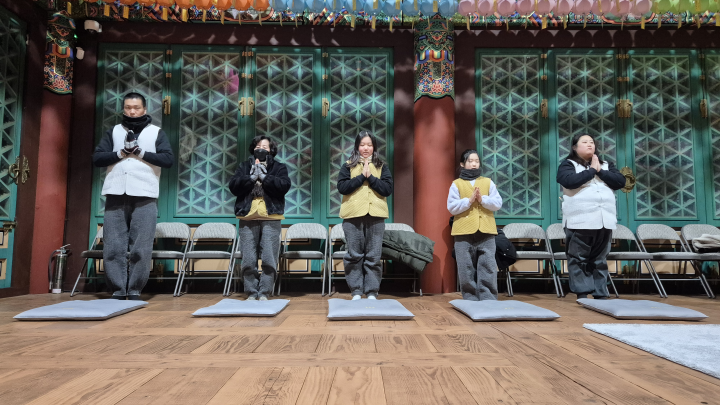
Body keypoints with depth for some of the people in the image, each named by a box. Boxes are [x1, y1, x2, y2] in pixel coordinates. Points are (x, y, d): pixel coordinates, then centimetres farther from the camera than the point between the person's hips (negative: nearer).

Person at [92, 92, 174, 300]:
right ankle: (118, 290, 8)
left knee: (141, 248, -2)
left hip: (144, 196, -2)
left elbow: (168, 159, -2)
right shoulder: (114, 131, 18)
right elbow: (97, 157, 9)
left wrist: (141, 153, -8)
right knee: (113, 247, 1)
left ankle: (135, 291, 7)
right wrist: (120, 153, -6)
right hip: (116, 195, 3)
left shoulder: (156, 132, 11)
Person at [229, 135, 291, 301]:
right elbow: (233, 186, 2)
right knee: (248, 260, 2)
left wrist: (264, 177, -11)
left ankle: (264, 293, 6)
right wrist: (251, 177, -10)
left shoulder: (279, 167, 10)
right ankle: (251, 293, 12)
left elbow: (284, 185, -8)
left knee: (269, 259, -3)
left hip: (271, 219, -1)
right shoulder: (244, 166, 15)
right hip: (248, 218, 2)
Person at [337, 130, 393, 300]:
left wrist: (370, 177, -10)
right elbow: (342, 187, -5)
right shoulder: (348, 166, 10)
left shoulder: (381, 167, 12)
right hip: (353, 216, 0)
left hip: (376, 216, 0)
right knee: (354, 256, 2)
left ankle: (372, 293, 10)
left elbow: (388, 189, -1)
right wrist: (362, 176, -10)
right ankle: (356, 292, 12)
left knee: (374, 256, 2)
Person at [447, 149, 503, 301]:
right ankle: (470, 300, 11)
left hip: (486, 232, 1)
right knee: (466, 269, 2)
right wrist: (469, 200, -14)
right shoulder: (456, 184, 7)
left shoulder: (488, 182, 13)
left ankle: (488, 300, 5)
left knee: (488, 268, -1)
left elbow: (498, 203, 4)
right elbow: (451, 207, -3)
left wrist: (482, 199, -12)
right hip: (464, 232, -1)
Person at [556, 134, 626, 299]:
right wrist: (592, 170, -7)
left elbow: (620, 182, 6)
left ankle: (600, 295, 12)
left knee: (600, 260, 8)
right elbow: (569, 181, -16)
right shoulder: (568, 164, 4)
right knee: (579, 259, -3)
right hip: (580, 221, -4)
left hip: (604, 221, 4)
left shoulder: (606, 165, 19)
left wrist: (600, 171, -5)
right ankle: (583, 294, 2)